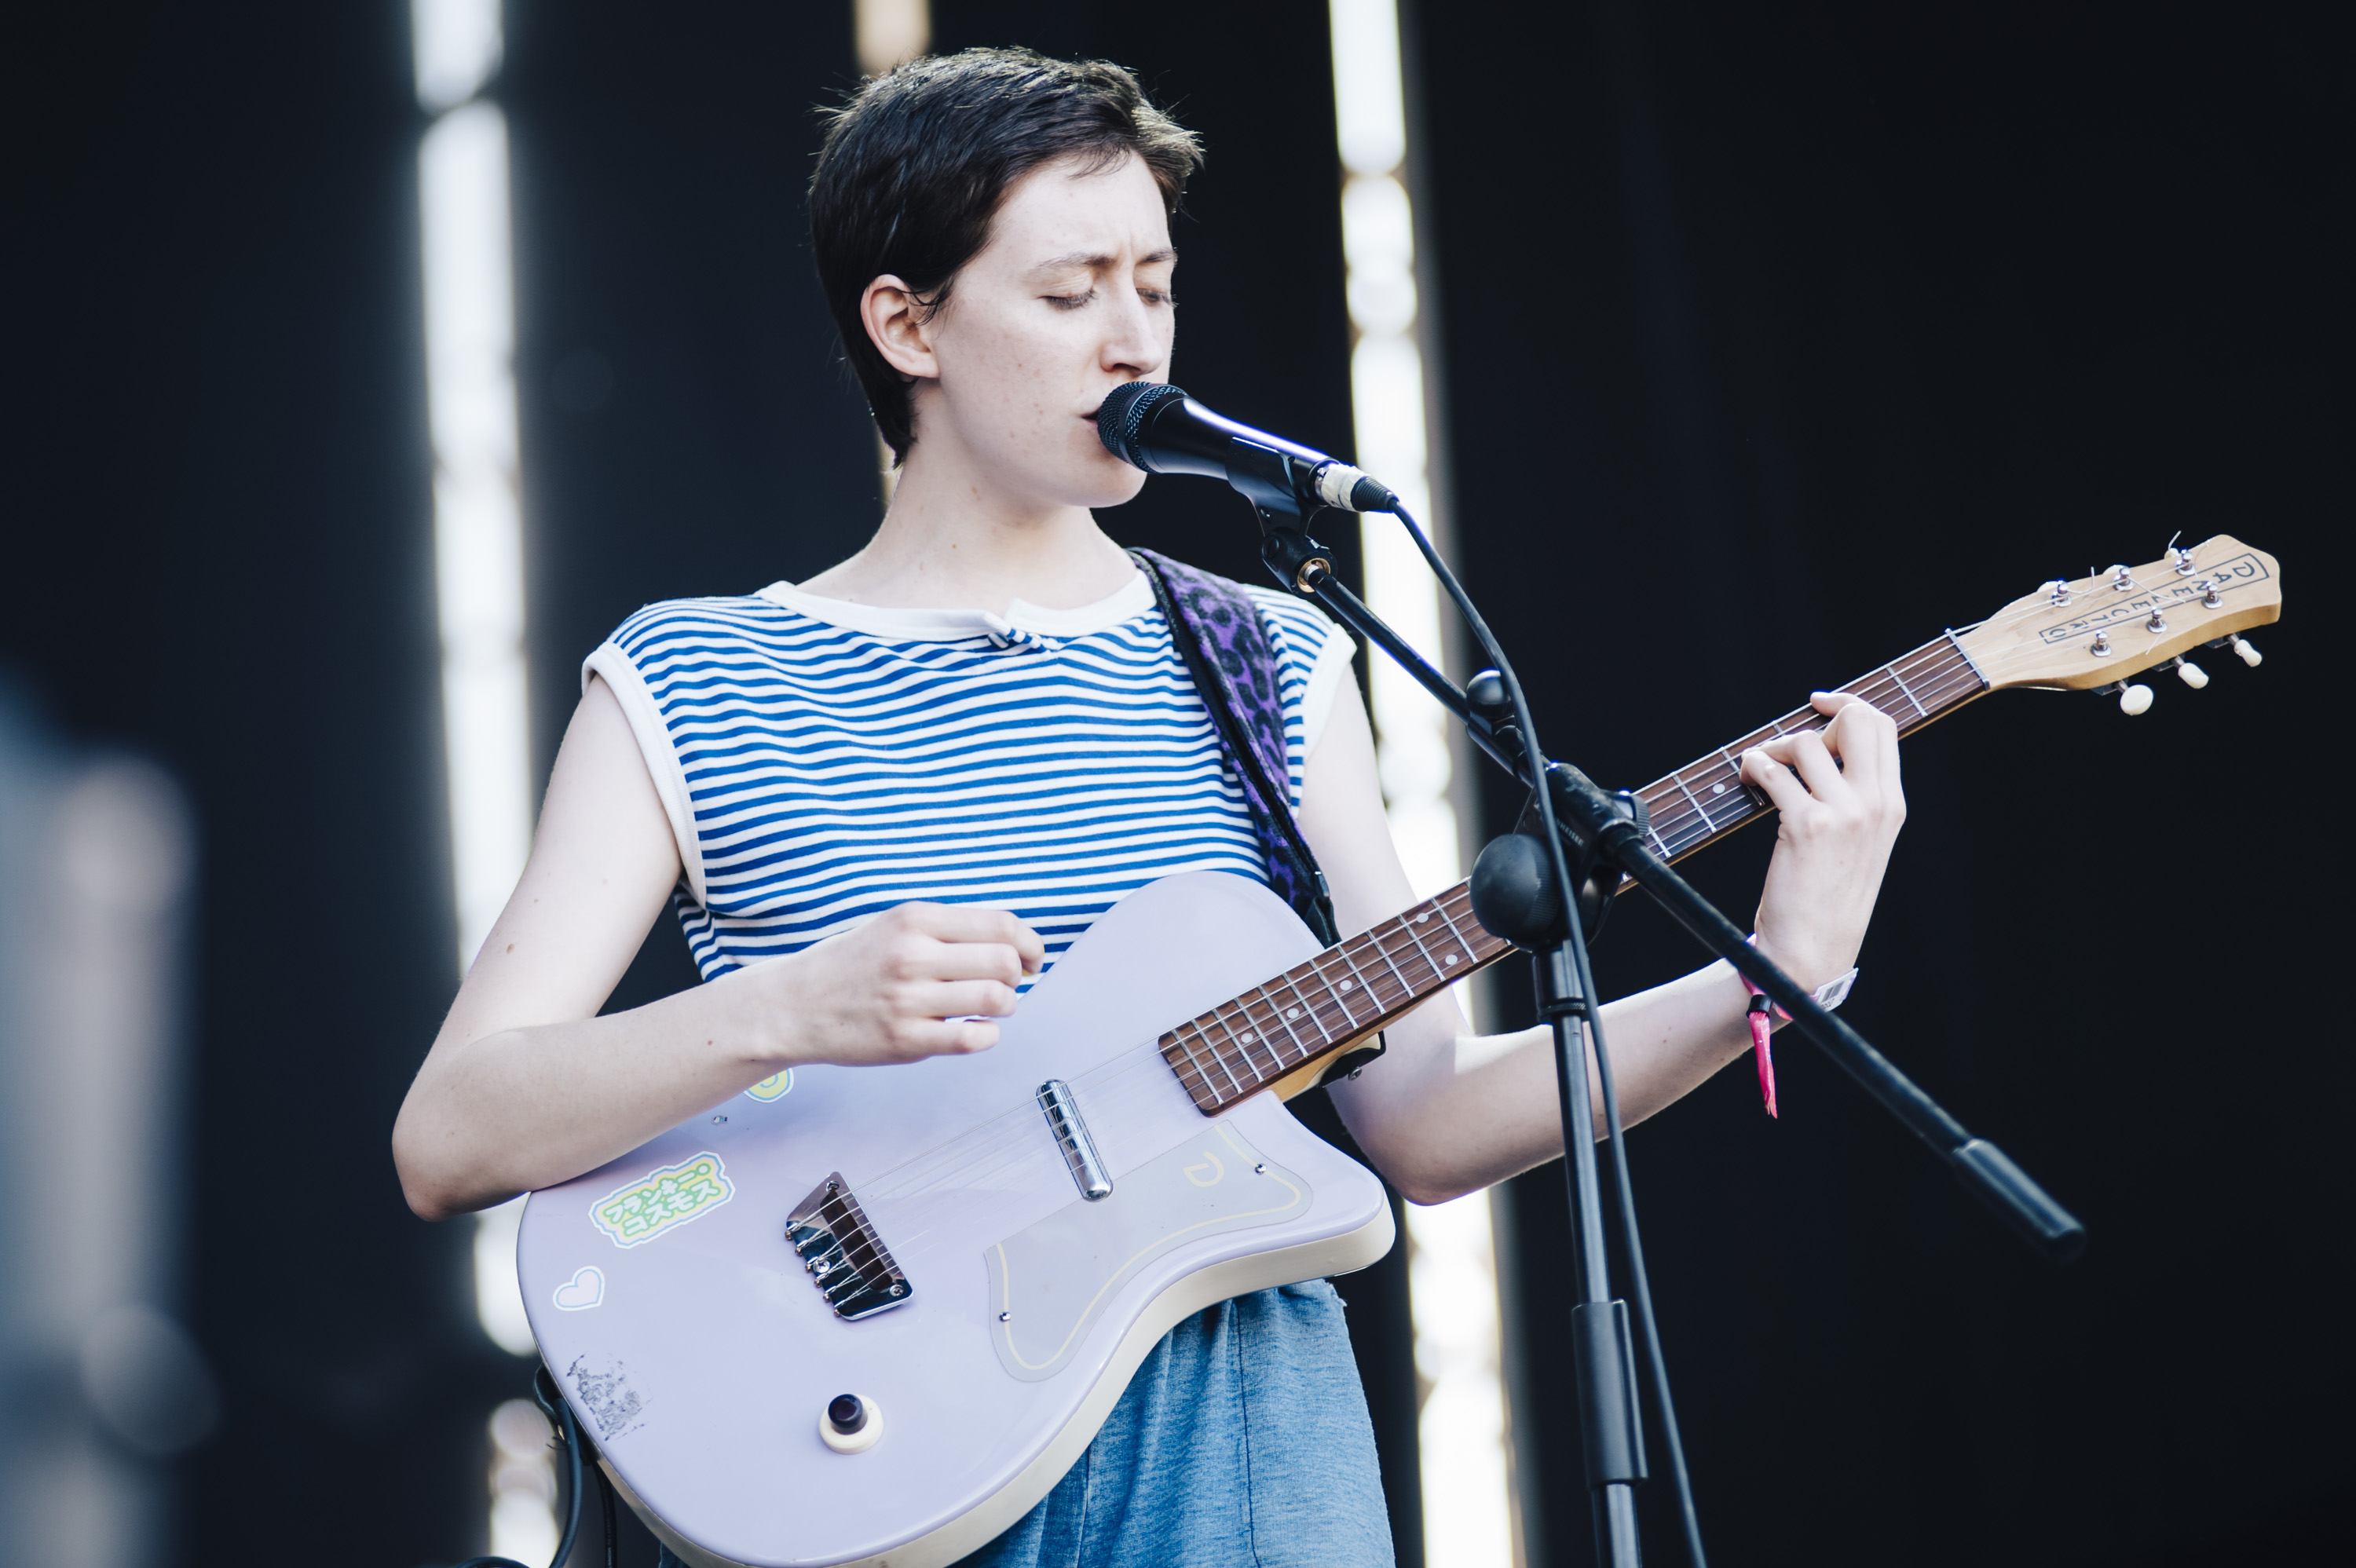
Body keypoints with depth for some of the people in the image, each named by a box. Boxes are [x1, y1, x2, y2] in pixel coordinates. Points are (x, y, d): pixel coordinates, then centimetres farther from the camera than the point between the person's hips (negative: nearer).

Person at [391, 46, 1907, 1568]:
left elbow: (1423, 1123, 9)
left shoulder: (1271, 670, 13)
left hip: (1240, 1417, 3)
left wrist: (1770, 981, -4)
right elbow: (445, 1141, -4)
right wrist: (781, 1011, -20)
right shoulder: (686, 687, 4)